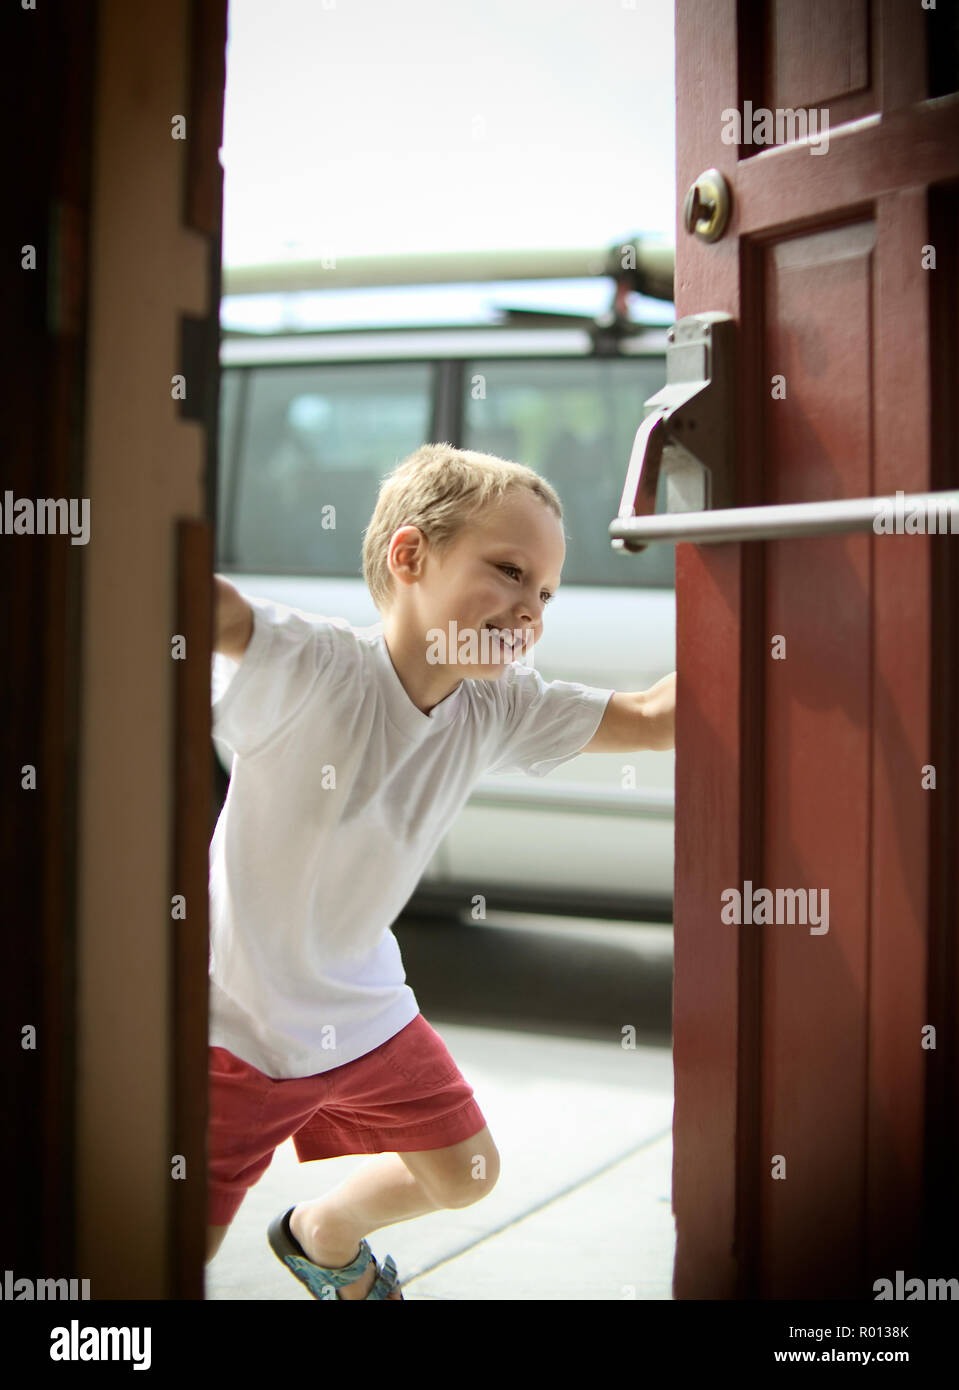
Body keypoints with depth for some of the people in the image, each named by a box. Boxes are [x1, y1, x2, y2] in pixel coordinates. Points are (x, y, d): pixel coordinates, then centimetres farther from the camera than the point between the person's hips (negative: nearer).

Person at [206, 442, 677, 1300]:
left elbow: (651, 718, -3)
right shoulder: (310, 668, -29)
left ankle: (324, 1237, 49)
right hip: (234, 1026, -6)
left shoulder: (498, 710, -9)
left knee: (465, 1172, 21)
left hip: (364, 1012, 6)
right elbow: (219, 611, -46)